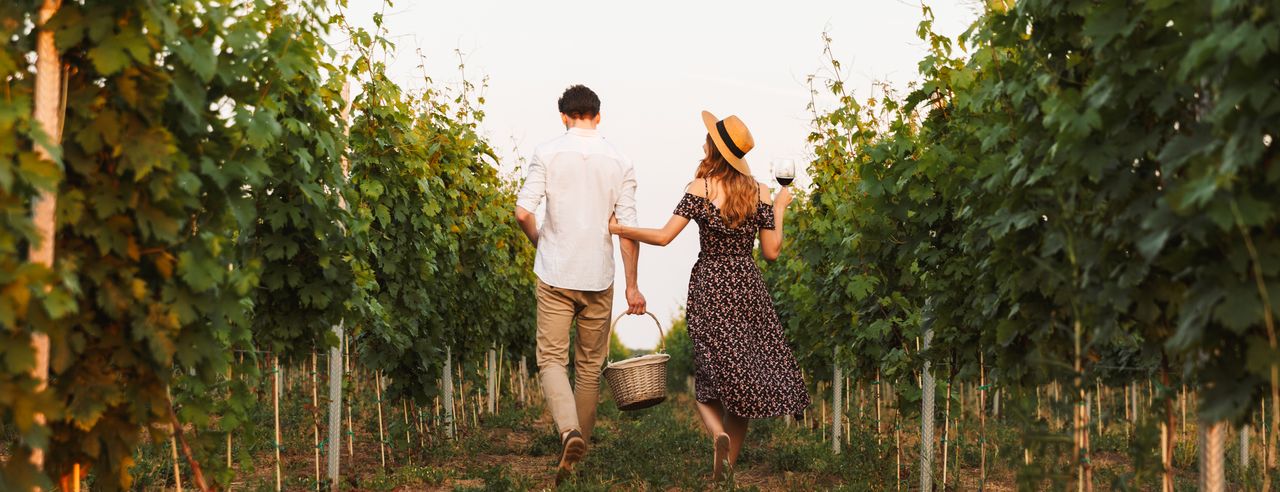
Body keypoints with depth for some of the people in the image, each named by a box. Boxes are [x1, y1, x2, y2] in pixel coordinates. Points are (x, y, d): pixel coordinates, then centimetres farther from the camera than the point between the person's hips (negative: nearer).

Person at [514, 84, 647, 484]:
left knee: (552, 358, 1)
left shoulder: (547, 154, -4)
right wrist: (632, 286, 2)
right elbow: (627, 228, -2)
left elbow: (523, 212, -10)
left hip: (555, 274, -2)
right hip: (598, 277, 2)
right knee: (590, 365, 14)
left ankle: (568, 430, -24)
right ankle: (581, 447, 22)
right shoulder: (619, 162, 1)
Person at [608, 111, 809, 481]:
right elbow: (771, 252, 2)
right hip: (748, 287, 2)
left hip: (709, 287, -2)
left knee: (712, 376, 7)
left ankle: (719, 434, -23)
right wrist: (779, 209, 14)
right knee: (745, 381, 11)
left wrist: (618, 228, 1)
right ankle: (727, 468, 15)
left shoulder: (700, 189, -8)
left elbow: (664, 236, -12)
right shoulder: (760, 193, 0)